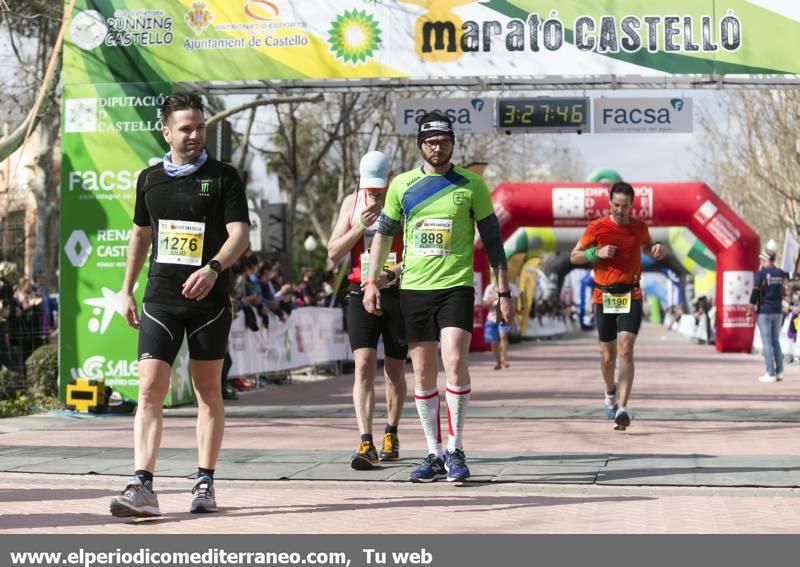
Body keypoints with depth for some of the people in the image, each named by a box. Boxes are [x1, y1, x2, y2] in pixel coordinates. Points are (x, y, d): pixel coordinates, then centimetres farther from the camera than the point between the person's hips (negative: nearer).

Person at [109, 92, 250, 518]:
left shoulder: (223, 177, 0)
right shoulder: (150, 179, 10)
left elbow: (240, 234, -8)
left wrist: (213, 268, -25)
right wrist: (127, 290, 18)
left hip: (209, 299, -2)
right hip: (160, 299, 2)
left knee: (208, 391, 6)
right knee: (150, 390, -10)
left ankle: (204, 484, 15)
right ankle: (141, 486, -15)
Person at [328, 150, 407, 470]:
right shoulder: (351, 203, 7)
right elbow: (333, 253, 4)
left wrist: (395, 271, -21)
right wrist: (359, 227, -11)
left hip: (398, 294, -1)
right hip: (361, 295, 1)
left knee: (395, 372, 9)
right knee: (364, 366, -13)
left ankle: (391, 435, 28)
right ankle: (366, 443, -19)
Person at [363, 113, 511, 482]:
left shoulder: (471, 185, 2)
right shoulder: (402, 185, 7)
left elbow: (492, 239, 6)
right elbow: (383, 234, 15)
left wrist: (503, 292, 3)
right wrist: (371, 282, 7)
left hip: (456, 286, -3)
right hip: (413, 287, 3)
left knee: (455, 362, -18)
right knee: (423, 373, 4)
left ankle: (455, 451, -6)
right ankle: (434, 455, 13)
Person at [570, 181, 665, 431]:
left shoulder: (639, 227, 4)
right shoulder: (597, 228, -3)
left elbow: (646, 247, 26)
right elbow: (574, 256, 3)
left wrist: (657, 250, 2)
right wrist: (597, 253, -15)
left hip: (631, 297, 0)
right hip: (604, 297, 0)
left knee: (625, 351, -16)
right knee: (607, 355, 10)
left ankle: (622, 408, -22)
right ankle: (610, 391, 41)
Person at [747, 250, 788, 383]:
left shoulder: (761, 273, -9)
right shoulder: (781, 273, 7)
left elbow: (755, 293, -13)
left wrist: (750, 310, -8)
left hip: (764, 312, -5)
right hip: (778, 312, 5)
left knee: (767, 342, -2)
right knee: (776, 341, 15)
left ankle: (771, 374, -5)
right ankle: (779, 372, 12)